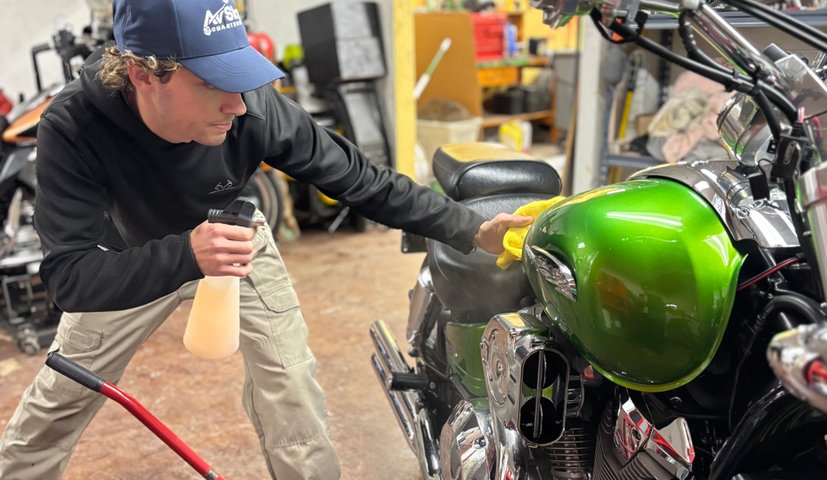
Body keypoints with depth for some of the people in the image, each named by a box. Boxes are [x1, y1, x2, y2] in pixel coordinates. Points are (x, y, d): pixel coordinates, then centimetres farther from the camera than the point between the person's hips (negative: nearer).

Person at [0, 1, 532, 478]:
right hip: (132, 262, 0)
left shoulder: (255, 108, -33)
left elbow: (358, 178, -23)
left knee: (290, 386, -5)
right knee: (56, 401, 11)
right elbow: (69, 277, -36)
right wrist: (183, 255, -55)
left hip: (240, 242, 1)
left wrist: (472, 230, -25)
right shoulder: (73, 127, -35)